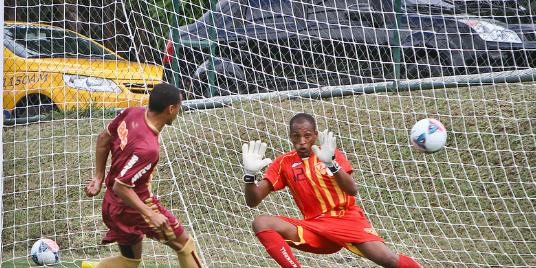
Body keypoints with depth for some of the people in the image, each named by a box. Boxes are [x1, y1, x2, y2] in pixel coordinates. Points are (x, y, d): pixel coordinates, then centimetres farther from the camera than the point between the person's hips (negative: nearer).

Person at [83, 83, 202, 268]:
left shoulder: (133, 113, -8)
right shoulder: (148, 148, -33)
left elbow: (104, 138, 7)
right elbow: (120, 187, -32)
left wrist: (99, 177, 14)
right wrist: (150, 214, -27)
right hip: (134, 206, -9)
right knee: (183, 243, 10)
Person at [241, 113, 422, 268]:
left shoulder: (329, 153, 0)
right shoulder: (284, 163, 4)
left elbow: (352, 190, -15)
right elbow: (252, 201, 0)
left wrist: (331, 163, -32)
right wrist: (250, 174, -21)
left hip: (346, 220, -2)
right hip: (314, 227, 2)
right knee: (261, 223, -22)